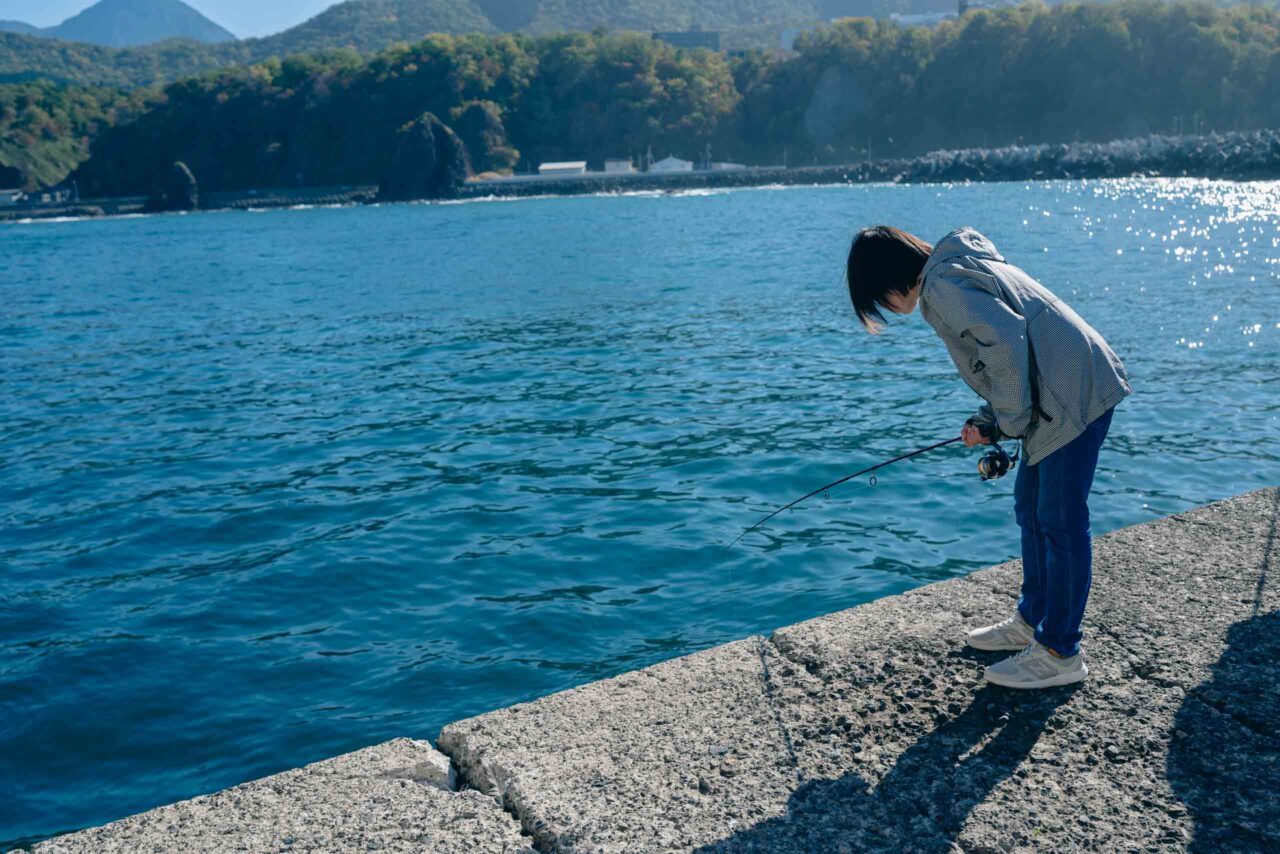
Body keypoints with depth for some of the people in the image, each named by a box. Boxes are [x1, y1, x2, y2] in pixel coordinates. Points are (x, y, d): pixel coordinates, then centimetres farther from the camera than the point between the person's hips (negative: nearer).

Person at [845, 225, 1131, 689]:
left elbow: (1007, 342, -26)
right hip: (1059, 397, 11)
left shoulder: (943, 286, -14)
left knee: (1060, 521, -3)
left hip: (1076, 394, -11)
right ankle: (1031, 622, 32)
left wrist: (1008, 421, -14)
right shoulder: (957, 270, 18)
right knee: (1031, 507, 18)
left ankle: (1060, 653, 7)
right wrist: (988, 420, 10)